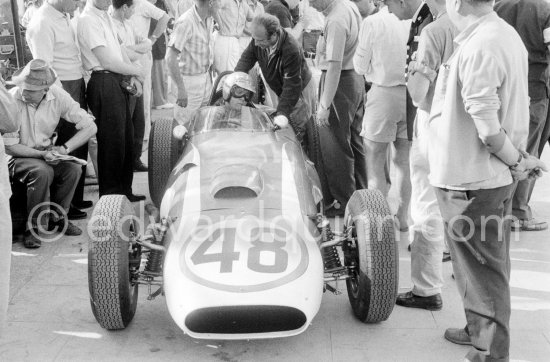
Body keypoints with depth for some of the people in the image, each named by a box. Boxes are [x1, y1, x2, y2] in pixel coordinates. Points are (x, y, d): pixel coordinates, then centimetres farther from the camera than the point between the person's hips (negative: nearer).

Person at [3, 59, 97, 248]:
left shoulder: (58, 96, -14)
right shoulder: (11, 100, -22)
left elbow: (90, 127, -11)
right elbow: (10, 146, -15)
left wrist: (64, 148, -22)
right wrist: (41, 154, -28)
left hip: (47, 153, 4)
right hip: (17, 155, -3)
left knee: (73, 168, -23)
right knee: (42, 171, -33)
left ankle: (57, 217, -1)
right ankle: (35, 228, -16)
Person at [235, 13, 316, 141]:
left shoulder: (291, 51, -39)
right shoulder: (259, 39, -20)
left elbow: (292, 87, -35)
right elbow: (247, 57, -4)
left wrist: (282, 113, -39)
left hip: (300, 91, -6)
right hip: (279, 90, 6)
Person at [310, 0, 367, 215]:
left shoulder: (335, 21, -22)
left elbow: (334, 66, -26)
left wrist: (324, 105, -25)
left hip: (340, 83, -10)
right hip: (357, 79, 10)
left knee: (335, 147, 2)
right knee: (354, 142, 18)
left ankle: (343, 202, 12)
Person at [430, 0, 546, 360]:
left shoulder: (478, 47, -23)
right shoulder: (507, 33, 7)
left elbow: (487, 127, -25)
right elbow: (519, 105, 12)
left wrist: (516, 161, -9)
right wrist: (519, 157, 10)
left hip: (470, 179, -9)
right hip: (496, 176, 9)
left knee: (481, 269, 5)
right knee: (489, 262, 22)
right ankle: (480, 330, 40)